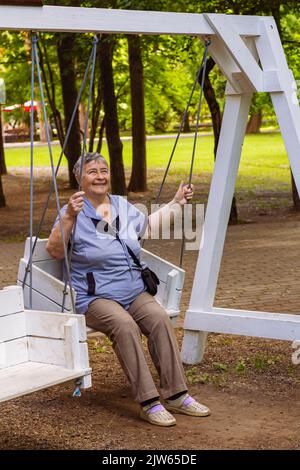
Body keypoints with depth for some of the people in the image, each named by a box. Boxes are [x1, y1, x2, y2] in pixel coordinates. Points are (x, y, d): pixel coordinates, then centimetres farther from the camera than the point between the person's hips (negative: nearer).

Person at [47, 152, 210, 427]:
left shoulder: (123, 206, 15)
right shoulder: (75, 213, -4)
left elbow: (147, 226, 35)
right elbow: (54, 251, -17)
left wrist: (176, 203, 35)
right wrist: (68, 217, -29)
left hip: (135, 293, 5)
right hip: (95, 298, -5)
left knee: (160, 319, -24)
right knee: (125, 325, -34)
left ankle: (176, 395, -20)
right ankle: (149, 403, -32)